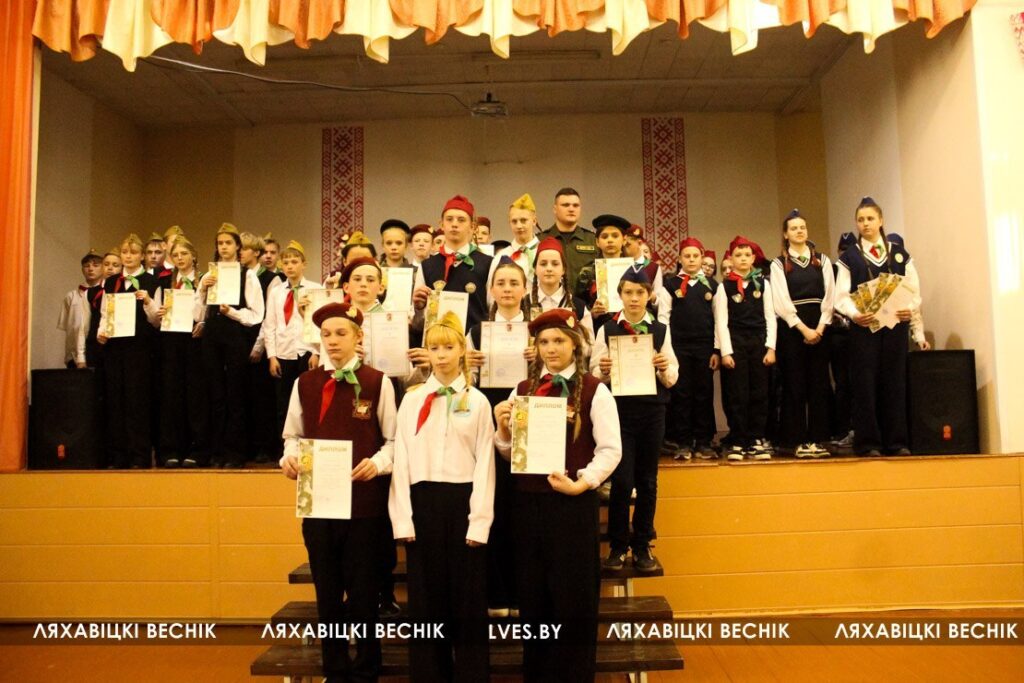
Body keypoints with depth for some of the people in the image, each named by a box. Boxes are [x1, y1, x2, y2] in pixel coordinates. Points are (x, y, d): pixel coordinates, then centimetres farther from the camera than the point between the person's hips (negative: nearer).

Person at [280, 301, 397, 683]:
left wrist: (377, 464, -21)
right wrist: (290, 458, -8)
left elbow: (394, 439, -3)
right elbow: (293, 435, 13)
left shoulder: (377, 383, -4)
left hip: (364, 500, -3)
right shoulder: (305, 383, 7)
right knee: (327, 591, 13)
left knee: (362, 590, 6)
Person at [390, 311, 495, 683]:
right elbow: (402, 460, 2)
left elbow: (485, 463, -1)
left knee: (468, 596, 5)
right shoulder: (412, 400, 6)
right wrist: (402, 517, -4)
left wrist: (479, 521, -8)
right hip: (423, 501, 1)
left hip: (463, 500, -1)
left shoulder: (478, 401, 2)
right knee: (426, 595, 8)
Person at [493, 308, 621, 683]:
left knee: (573, 595, 5)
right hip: (527, 501, 4)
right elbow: (511, 452, 11)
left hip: (573, 503, -4)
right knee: (532, 594, 13)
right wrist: (503, 430, -8)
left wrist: (581, 482, -19)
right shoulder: (522, 390, 9)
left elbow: (610, 449, -7)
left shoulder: (594, 390, -3)